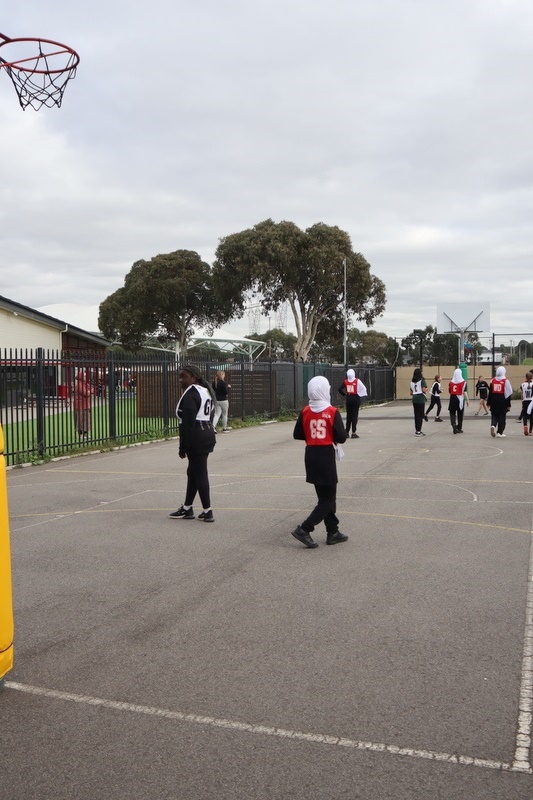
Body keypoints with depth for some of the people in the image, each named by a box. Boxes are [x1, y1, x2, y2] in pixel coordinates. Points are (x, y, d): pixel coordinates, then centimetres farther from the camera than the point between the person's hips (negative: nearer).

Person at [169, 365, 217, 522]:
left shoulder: (190, 394, -15)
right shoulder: (205, 391, 15)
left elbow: (188, 424, -20)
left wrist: (183, 447, -17)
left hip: (196, 438, -10)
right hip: (208, 433, 10)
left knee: (199, 473, -3)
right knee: (193, 472, 16)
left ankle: (207, 511, 2)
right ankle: (187, 508, 24)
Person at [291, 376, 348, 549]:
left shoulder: (305, 412, -1)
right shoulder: (332, 412, -13)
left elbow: (297, 434, 5)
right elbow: (341, 437, -14)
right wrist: (331, 435, 6)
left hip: (311, 455, 6)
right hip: (326, 456, -6)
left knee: (326, 496, 17)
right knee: (327, 500, 3)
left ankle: (333, 532, 23)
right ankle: (304, 529, -8)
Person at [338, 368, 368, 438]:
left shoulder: (345, 381, -1)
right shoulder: (357, 381, -7)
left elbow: (340, 389, 0)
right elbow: (363, 388, -10)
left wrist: (344, 394, 11)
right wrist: (360, 395, 4)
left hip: (348, 399, 3)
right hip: (356, 399, -3)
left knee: (348, 415, 12)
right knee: (355, 415, 0)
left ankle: (347, 432, 14)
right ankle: (354, 433, -2)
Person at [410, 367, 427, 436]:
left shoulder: (412, 381, 12)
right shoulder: (422, 380, -7)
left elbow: (411, 392, 15)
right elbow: (424, 390, -17)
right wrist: (427, 388, 3)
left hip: (414, 399, 6)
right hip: (421, 398, -6)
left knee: (416, 415, 12)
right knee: (420, 415, -3)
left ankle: (417, 430, 18)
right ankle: (418, 431, -5)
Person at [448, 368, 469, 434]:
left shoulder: (451, 382, 4)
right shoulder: (463, 382, -5)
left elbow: (450, 392, 9)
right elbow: (464, 392, -10)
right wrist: (467, 400, -4)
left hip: (452, 399, 2)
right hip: (460, 399, -1)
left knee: (452, 413, 7)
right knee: (460, 414, 10)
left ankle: (454, 424, -19)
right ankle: (459, 428, 17)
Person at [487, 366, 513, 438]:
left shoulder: (492, 381, 4)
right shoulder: (505, 381, -7)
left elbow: (490, 393, 7)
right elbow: (508, 394, -5)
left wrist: (488, 403, 15)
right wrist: (508, 404, 0)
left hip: (494, 401, 3)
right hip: (502, 402, -3)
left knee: (494, 415, 14)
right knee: (502, 416, 6)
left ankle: (493, 425, -13)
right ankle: (500, 432, 7)